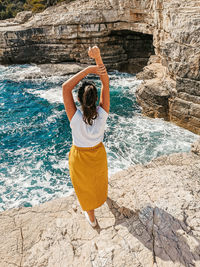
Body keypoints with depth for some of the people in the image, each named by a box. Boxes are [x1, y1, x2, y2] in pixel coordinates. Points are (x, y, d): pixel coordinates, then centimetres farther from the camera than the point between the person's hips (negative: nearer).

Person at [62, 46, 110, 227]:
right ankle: (101, 196, 70)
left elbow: (66, 87, -32)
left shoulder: (75, 118, -34)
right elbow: (106, 84, -25)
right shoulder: (102, 114, -28)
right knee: (99, 178, 36)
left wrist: (89, 69, -35)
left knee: (85, 187, 24)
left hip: (80, 157, -3)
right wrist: (98, 57, -33)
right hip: (98, 154, 3)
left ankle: (91, 217, 49)